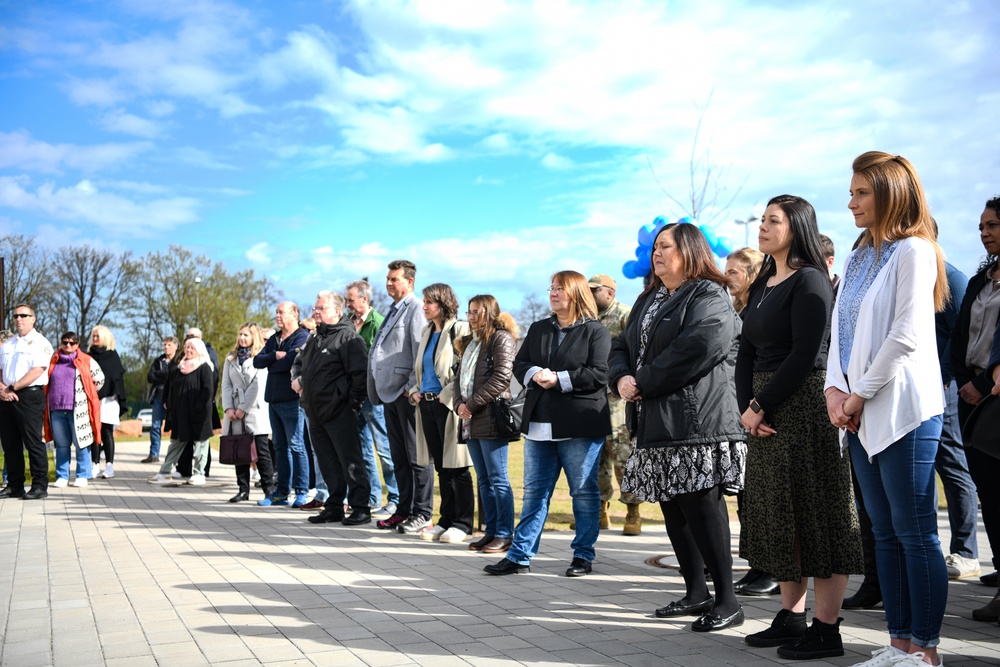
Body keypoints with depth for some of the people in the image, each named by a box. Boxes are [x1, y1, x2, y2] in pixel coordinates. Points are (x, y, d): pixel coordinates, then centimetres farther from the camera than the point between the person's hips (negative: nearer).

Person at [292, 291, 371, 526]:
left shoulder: (347, 336, -10)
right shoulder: (314, 338, 18)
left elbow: (360, 372, -16)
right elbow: (299, 361, 32)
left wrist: (353, 402, -15)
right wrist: (297, 378, 12)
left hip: (339, 413, -9)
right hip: (315, 414, 9)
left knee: (350, 460, -5)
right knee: (328, 463, 13)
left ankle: (361, 508, 0)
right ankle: (334, 507, 22)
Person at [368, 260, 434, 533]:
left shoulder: (416, 309, -8)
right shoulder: (394, 310, 20)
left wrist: (412, 386, -19)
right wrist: (377, 391, 16)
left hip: (407, 393, -9)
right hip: (390, 393, 9)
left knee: (417, 456, -3)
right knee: (399, 457, 13)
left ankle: (422, 513, 3)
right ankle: (404, 510, 20)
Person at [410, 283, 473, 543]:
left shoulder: (459, 329, -9)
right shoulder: (427, 332, 16)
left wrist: (447, 394, -17)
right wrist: (415, 390, 9)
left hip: (448, 405, -8)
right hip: (427, 405, 8)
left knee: (457, 467, -1)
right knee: (441, 466, 13)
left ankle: (462, 523, 8)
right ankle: (447, 520, 21)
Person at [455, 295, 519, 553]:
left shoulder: (501, 338, -5)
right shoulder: (470, 342, 21)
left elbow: (501, 377, -15)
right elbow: (459, 376, 20)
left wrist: (472, 404, -13)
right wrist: (460, 403, 1)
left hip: (491, 418, -8)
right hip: (471, 421, 8)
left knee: (498, 479, -5)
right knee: (484, 480, 11)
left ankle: (504, 534, 1)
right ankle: (491, 531, 18)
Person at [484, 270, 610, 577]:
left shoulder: (595, 331, -3)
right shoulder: (538, 329, 16)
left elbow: (600, 373, -13)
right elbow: (519, 364, 13)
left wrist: (559, 379, -17)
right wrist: (535, 374, -9)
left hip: (580, 425, -5)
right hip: (539, 425, 6)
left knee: (584, 491, 5)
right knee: (534, 491, 9)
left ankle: (583, 555, 16)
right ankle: (520, 555, 14)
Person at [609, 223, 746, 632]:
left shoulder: (708, 297, -5)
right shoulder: (648, 300, 22)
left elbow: (697, 349, -19)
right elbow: (622, 346, 19)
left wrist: (644, 383, -14)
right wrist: (622, 378, -3)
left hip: (696, 422, -9)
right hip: (656, 424, 9)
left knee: (701, 507, -9)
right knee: (672, 508, 11)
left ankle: (727, 600, 1)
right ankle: (696, 592, 22)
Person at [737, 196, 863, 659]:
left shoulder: (809, 281, -9)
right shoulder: (762, 285, 16)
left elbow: (804, 355, -17)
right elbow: (747, 352, 11)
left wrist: (761, 405, -14)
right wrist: (747, 408, -2)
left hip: (805, 407, -8)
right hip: (765, 414, 8)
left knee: (815, 514, -3)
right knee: (779, 515, 11)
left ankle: (826, 630, 5)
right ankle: (791, 617, 21)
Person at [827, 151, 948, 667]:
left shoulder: (913, 251, -7)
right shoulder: (859, 257, 17)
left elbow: (907, 335, -15)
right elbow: (841, 330, 16)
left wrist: (860, 395, -11)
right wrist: (834, 388, 2)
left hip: (903, 411, -8)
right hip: (861, 413, 8)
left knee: (915, 533, -2)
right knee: (885, 532, 11)